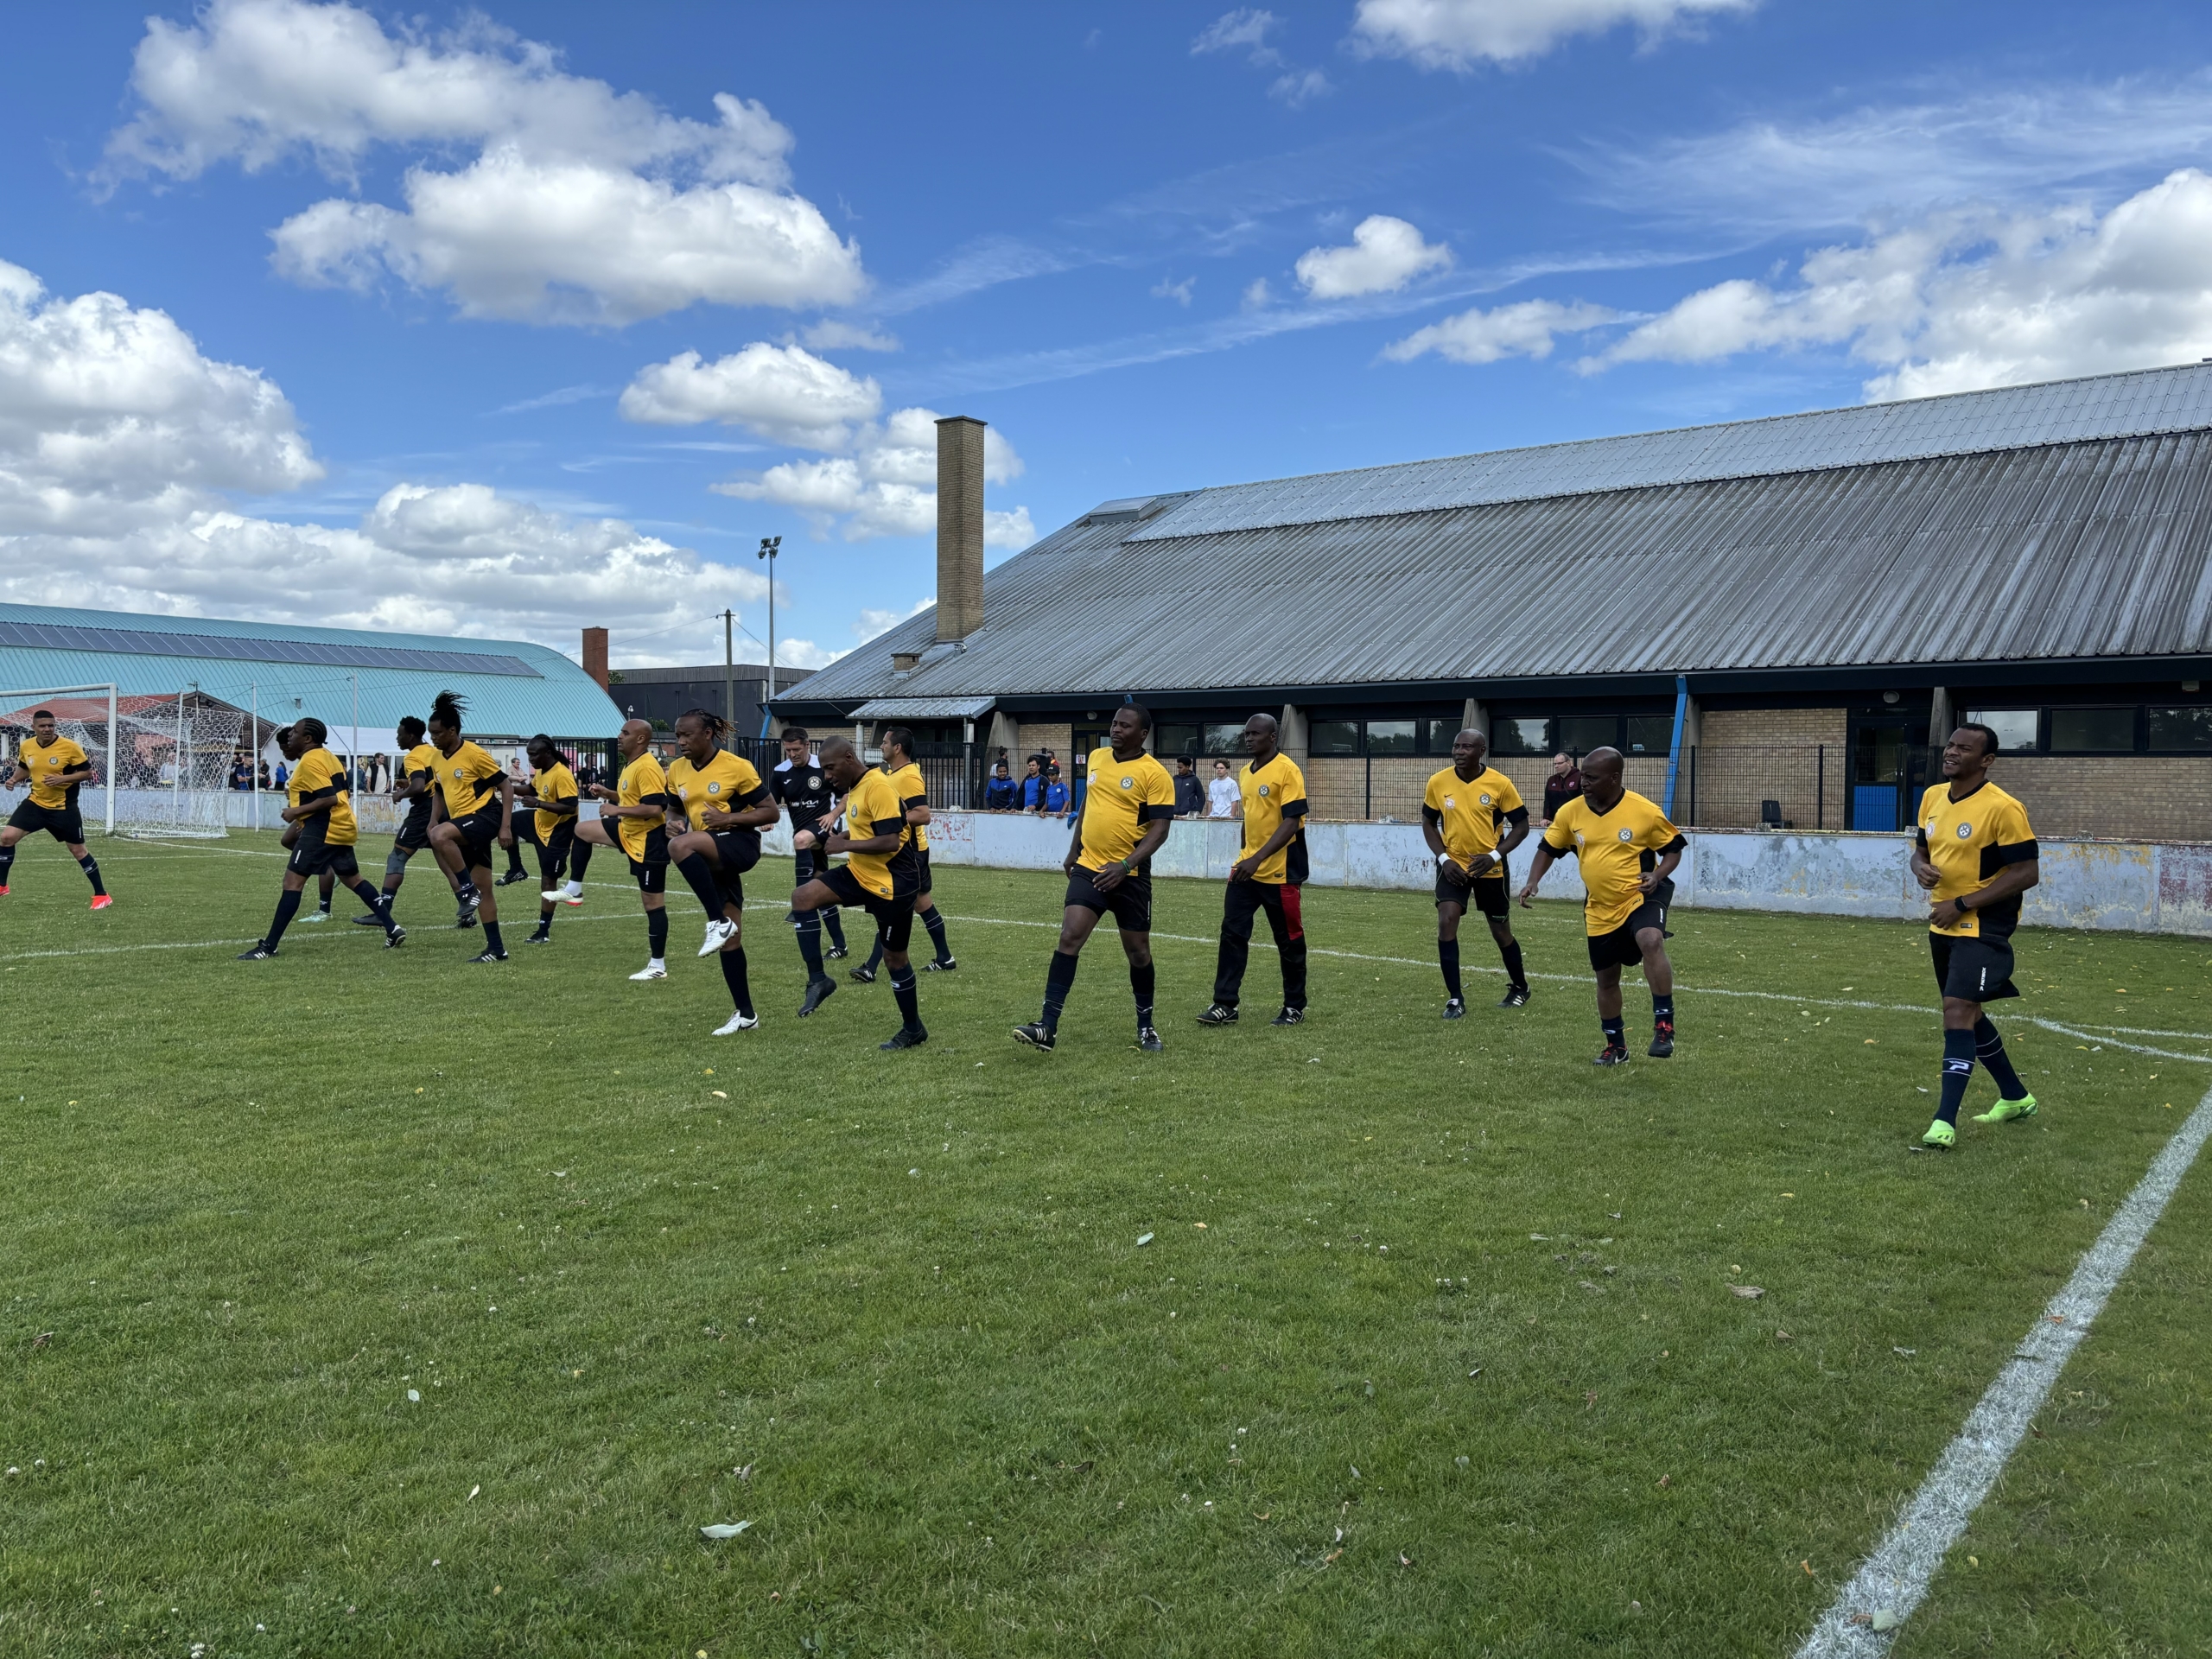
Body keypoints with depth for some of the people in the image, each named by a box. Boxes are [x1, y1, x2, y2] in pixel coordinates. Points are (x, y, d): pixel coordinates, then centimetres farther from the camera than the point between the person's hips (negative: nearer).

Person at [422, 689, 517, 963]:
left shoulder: (474, 754, -12)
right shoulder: (439, 759, 10)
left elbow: (506, 786, -11)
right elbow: (440, 794, 24)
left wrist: (505, 827, -17)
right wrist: (433, 822, 10)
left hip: (485, 816, -8)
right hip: (464, 823, 8)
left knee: (440, 836, -34)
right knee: (483, 891, 8)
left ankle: (468, 890, -17)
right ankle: (496, 949, 13)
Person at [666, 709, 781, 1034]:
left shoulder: (737, 766, -11)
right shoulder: (677, 771, 6)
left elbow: (770, 812, -9)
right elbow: (675, 810, 21)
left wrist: (728, 818, -21)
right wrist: (674, 823, -3)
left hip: (739, 844, -6)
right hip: (709, 856, 6)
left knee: (680, 847, -36)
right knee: (729, 938, 7)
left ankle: (719, 923, -24)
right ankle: (745, 1015, 17)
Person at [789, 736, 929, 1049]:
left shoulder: (878, 787, -21)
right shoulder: (855, 787, 8)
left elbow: (890, 841, -27)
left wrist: (844, 845, -20)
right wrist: (838, 836, 5)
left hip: (892, 882, -9)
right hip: (861, 873, 9)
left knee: (894, 956, 3)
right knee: (803, 897, -10)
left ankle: (913, 1030, 20)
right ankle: (817, 980, -5)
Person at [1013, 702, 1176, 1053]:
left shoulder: (1155, 774, -11)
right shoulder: (1096, 758, 7)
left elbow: (1159, 828, -14)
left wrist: (1125, 866, -24)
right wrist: (1073, 851, 22)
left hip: (1130, 876, -4)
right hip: (1088, 868, 4)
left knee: (1138, 950, 9)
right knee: (1069, 937, -10)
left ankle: (1145, 1026, 29)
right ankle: (1048, 1027, -12)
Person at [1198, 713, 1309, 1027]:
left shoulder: (1287, 770, -13)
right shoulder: (1245, 773, 11)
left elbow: (1291, 821, -20)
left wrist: (1258, 859, -26)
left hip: (1279, 871, -7)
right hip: (1247, 868, 7)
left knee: (1289, 941, 5)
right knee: (1232, 933, -1)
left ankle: (1295, 1008, 19)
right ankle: (1225, 1005, 3)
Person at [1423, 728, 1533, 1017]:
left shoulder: (1500, 784, -13)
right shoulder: (1438, 782, -7)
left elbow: (1521, 825, -6)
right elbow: (1428, 823, 5)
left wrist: (1494, 855, -19)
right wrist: (1443, 858, -9)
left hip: (1491, 869, -1)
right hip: (1453, 866, 1)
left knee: (1500, 931, 11)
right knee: (1446, 921, -17)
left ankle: (1520, 988, 38)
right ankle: (1455, 998, -8)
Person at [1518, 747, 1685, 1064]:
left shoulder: (1645, 811, -14)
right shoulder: (1570, 812, -4)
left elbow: (1674, 847, -1)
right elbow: (1548, 848, 9)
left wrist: (1657, 875, -19)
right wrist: (1533, 882, -6)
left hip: (1640, 897, -4)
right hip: (1600, 909, 5)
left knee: (1651, 941, -35)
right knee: (1606, 978, 14)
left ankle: (1664, 1026, -24)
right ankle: (1616, 1047, 34)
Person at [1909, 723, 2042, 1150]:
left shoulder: (2002, 808, -17)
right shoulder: (1933, 797, 6)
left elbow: (2028, 873, -17)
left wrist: (1962, 904, -20)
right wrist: (1921, 868, -8)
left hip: (1983, 928, -8)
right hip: (1943, 926, 8)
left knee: (1957, 1011, -18)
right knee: (1967, 1013, 19)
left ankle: (1945, 1122, -16)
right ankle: (2016, 1098, 38)